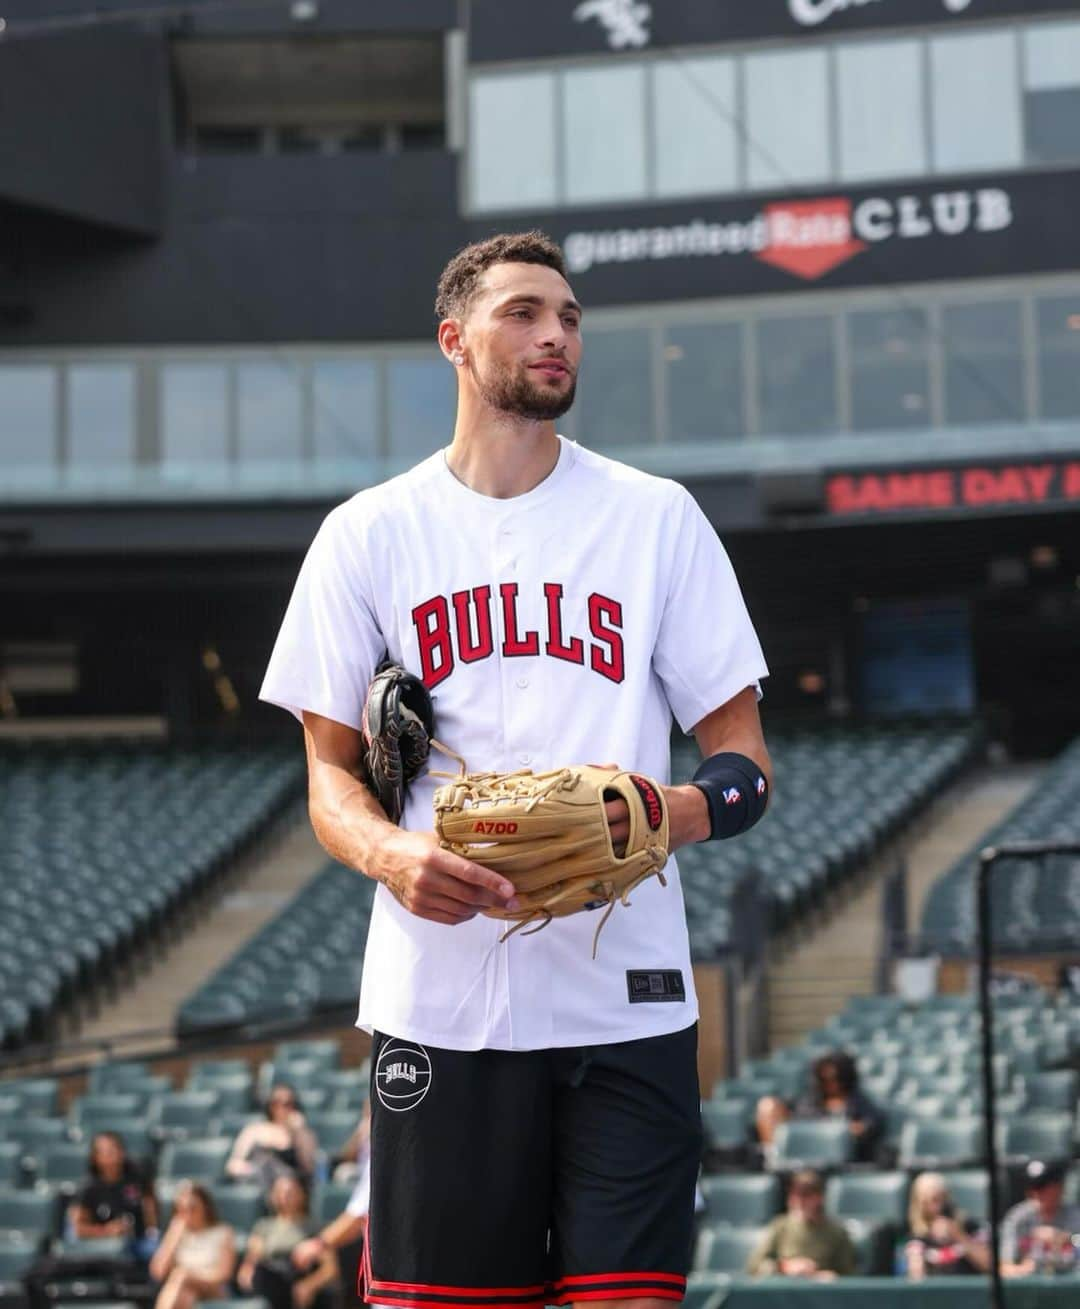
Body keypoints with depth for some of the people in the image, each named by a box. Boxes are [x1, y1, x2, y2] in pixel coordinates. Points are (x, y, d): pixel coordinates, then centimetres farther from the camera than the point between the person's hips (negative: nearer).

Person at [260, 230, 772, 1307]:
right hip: (437, 1002, 0)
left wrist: (682, 812, -15)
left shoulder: (658, 517, 9)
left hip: (628, 999, 0)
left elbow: (745, 758, 8)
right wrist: (393, 855, -12)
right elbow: (329, 774, 10)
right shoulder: (368, 534, 9)